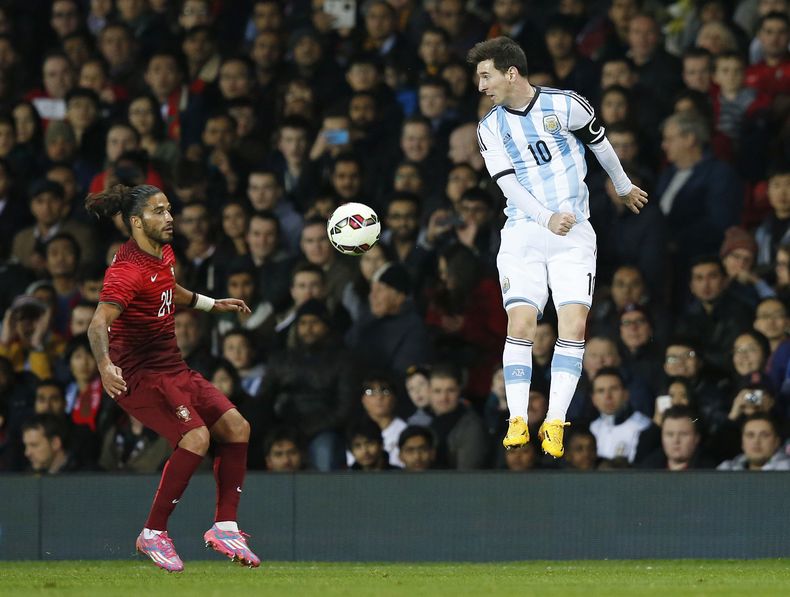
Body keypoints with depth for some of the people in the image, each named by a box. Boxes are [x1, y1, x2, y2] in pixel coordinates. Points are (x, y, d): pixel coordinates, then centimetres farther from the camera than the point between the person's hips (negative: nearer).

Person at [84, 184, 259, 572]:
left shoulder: (165, 254, 8)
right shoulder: (127, 270, -21)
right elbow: (98, 324, -34)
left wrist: (211, 304, 37)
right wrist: (105, 366, -51)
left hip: (172, 369, 9)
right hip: (137, 373, -9)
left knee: (236, 427, 2)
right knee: (196, 437, -25)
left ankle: (224, 527, 8)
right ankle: (153, 535, -14)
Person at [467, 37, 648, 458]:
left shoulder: (566, 106, -3)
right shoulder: (491, 128, 3)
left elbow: (599, 143, 14)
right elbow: (509, 184, -5)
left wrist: (623, 188, 27)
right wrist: (548, 218, -20)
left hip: (574, 233, -1)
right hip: (523, 231, 1)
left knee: (573, 326, -12)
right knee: (520, 325, -12)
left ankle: (555, 423, -10)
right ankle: (518, 421, -8)